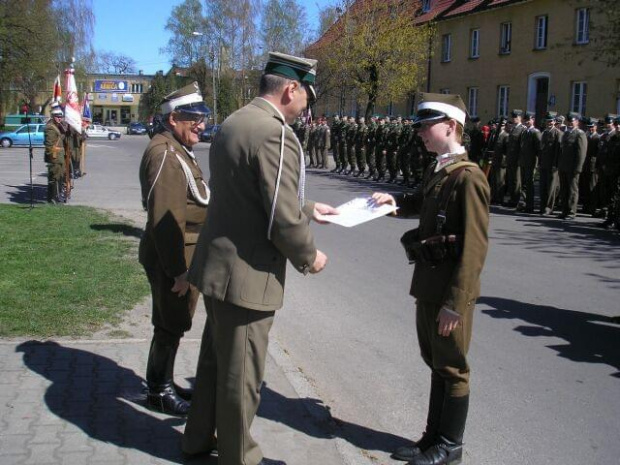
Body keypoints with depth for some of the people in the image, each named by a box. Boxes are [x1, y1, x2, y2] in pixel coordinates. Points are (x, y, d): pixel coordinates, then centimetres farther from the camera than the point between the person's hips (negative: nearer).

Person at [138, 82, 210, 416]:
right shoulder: (164, 154, -20)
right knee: (170, 326, 3)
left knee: (173, 324, 20)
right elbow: (166, 219, -25)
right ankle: (159, 392, 19)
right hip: (172, 258, -10)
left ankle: (164, 384, 34)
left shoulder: (178, 151, 14)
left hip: (182, 256, 10)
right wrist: (178, 270, -24)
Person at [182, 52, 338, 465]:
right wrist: (309, 257, -7)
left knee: (215, 359, 24)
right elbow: (283, 220, -24)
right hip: (247, 276, -10)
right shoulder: (276, 134, -22)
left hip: (217, 267, 10)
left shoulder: (232, 124, 9)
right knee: (242, 373, 8)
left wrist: (308, 209, 22)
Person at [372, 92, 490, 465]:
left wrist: (455, 302, -22)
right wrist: (393, 201, 7)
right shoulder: (435, 171, 9)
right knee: (436, 362, 19)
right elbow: (420, 203, 29)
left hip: (451, 290, -9)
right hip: (428, 284, 9)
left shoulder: (468, 177, -19)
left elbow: (474, 246, -22)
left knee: (452, 368, 7)